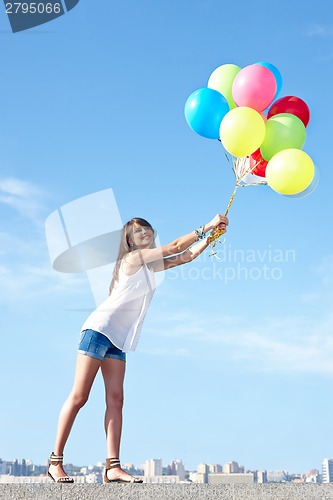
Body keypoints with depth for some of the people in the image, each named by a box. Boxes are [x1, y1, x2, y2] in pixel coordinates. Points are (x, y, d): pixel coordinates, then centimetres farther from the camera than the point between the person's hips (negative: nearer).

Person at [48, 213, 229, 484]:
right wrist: (206, 227, -9)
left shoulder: (152, 265, 17)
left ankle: (113, 467, -6)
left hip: (119, 340, 8)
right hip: (100, 329, -8)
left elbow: (185, 257, 15)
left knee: (116, 399, -2)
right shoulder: (134, 257, -6)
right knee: (79, 397, -7)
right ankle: (55, 462, -1)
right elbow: (175, 247, -10)